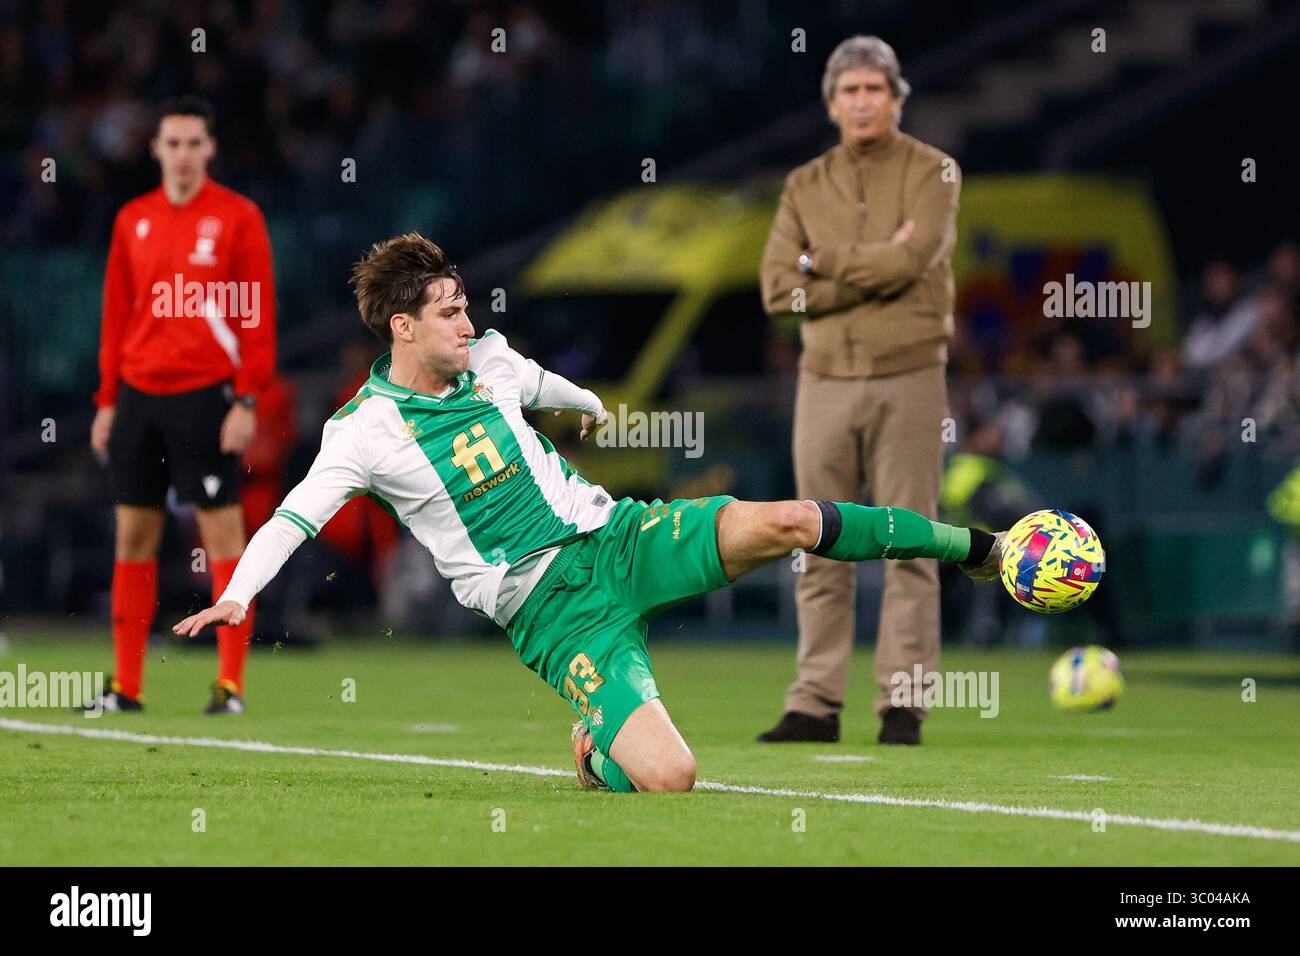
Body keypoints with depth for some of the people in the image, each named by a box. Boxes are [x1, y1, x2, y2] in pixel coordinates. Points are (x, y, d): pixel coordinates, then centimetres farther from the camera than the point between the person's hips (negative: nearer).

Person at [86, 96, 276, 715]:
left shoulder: (238, 217, -2)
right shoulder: (133, 221, 11)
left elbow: (258, 316, -5)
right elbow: (117, 315, 15)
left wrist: (247, 400, -12)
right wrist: (107, 399, 10)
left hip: (206, 396, -5)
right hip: (139, 394, 5)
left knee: (221, 532, -4)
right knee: (133, 537, 5)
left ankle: (230, 684, -2)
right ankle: (126, 686, 10)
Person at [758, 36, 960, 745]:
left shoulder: (931, 173, 1)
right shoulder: (805, 186, 11)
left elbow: (912, 258, -16)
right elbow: (778, 288, -1)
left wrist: (825, 263, -4)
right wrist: (875, 267, -10)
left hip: (908, 376, -3)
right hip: (825, 380, 3)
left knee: (908, 548, -3)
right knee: (821, 554, 3)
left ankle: (902, 705, -2)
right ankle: (816, 705, 5)